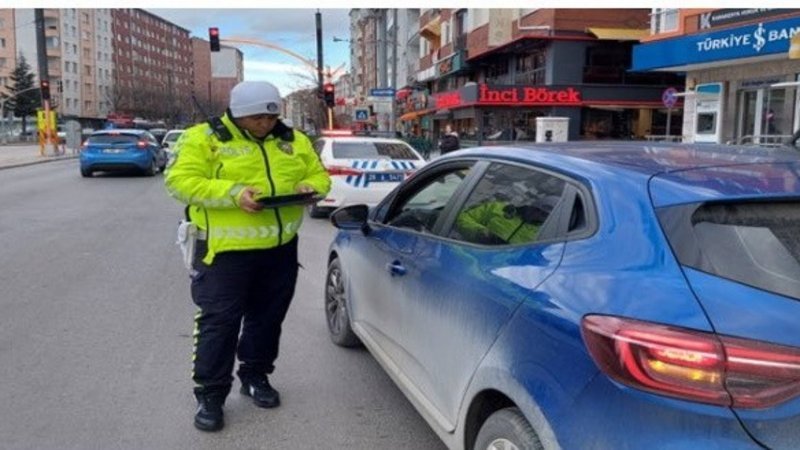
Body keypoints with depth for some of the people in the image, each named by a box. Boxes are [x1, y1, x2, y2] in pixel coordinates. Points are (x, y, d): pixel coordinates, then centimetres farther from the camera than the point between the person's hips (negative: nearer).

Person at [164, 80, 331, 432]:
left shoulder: (294, 141, 8)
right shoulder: (204, 138, -7)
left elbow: (319, 175, 16)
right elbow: (181, 181, -14)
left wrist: (309, 187, -9)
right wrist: (233, 193, -25)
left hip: (280, 248, 5)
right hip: (226, 249, -5)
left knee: (267, 317, 15)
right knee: (219, 321, -2)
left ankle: (256, 377, 33)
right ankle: (210, 394, 11)